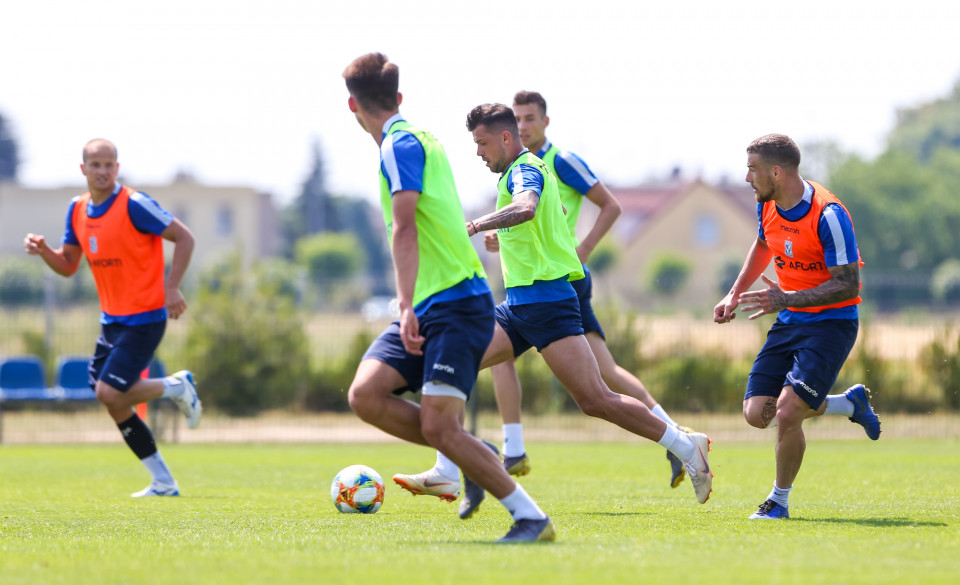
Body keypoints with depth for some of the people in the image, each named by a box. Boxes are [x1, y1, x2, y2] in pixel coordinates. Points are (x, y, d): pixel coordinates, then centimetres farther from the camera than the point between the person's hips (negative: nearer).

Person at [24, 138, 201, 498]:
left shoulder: (133, 204, -16)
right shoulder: (78, 210, 6)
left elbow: (184, 238, -12)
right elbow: (68, 266, 14)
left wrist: (171, 288, -20)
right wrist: (43, 250, -7)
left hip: (144, 317, -8)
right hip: (112, 318, 8)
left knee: (110, 393, -17)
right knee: (113, 403, 4)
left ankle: (177, 387, 9)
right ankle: (163, 482, 13)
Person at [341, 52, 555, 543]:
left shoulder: (400, 145, -11)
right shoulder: (420, 139, 18)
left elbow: (404, 230, -22)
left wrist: (408, 306, -29)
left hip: (456, 304, -9)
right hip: (428, 307, 9)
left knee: (438, 425, -16)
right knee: (366, 394, -6)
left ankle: (532, 519, -9)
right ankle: (458, 463, 5)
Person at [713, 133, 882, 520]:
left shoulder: (828, 215, -23)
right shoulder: (767, 205, 0)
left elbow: (848, 285, -23)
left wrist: (788, 299, -32)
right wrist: (735, 294, 15)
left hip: (832, 323, -8)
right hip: (789, 323, 8)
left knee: (788, 411, -20)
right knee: (757, 413, -1)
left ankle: (779, 501, 3)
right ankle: (850, 404, 22)